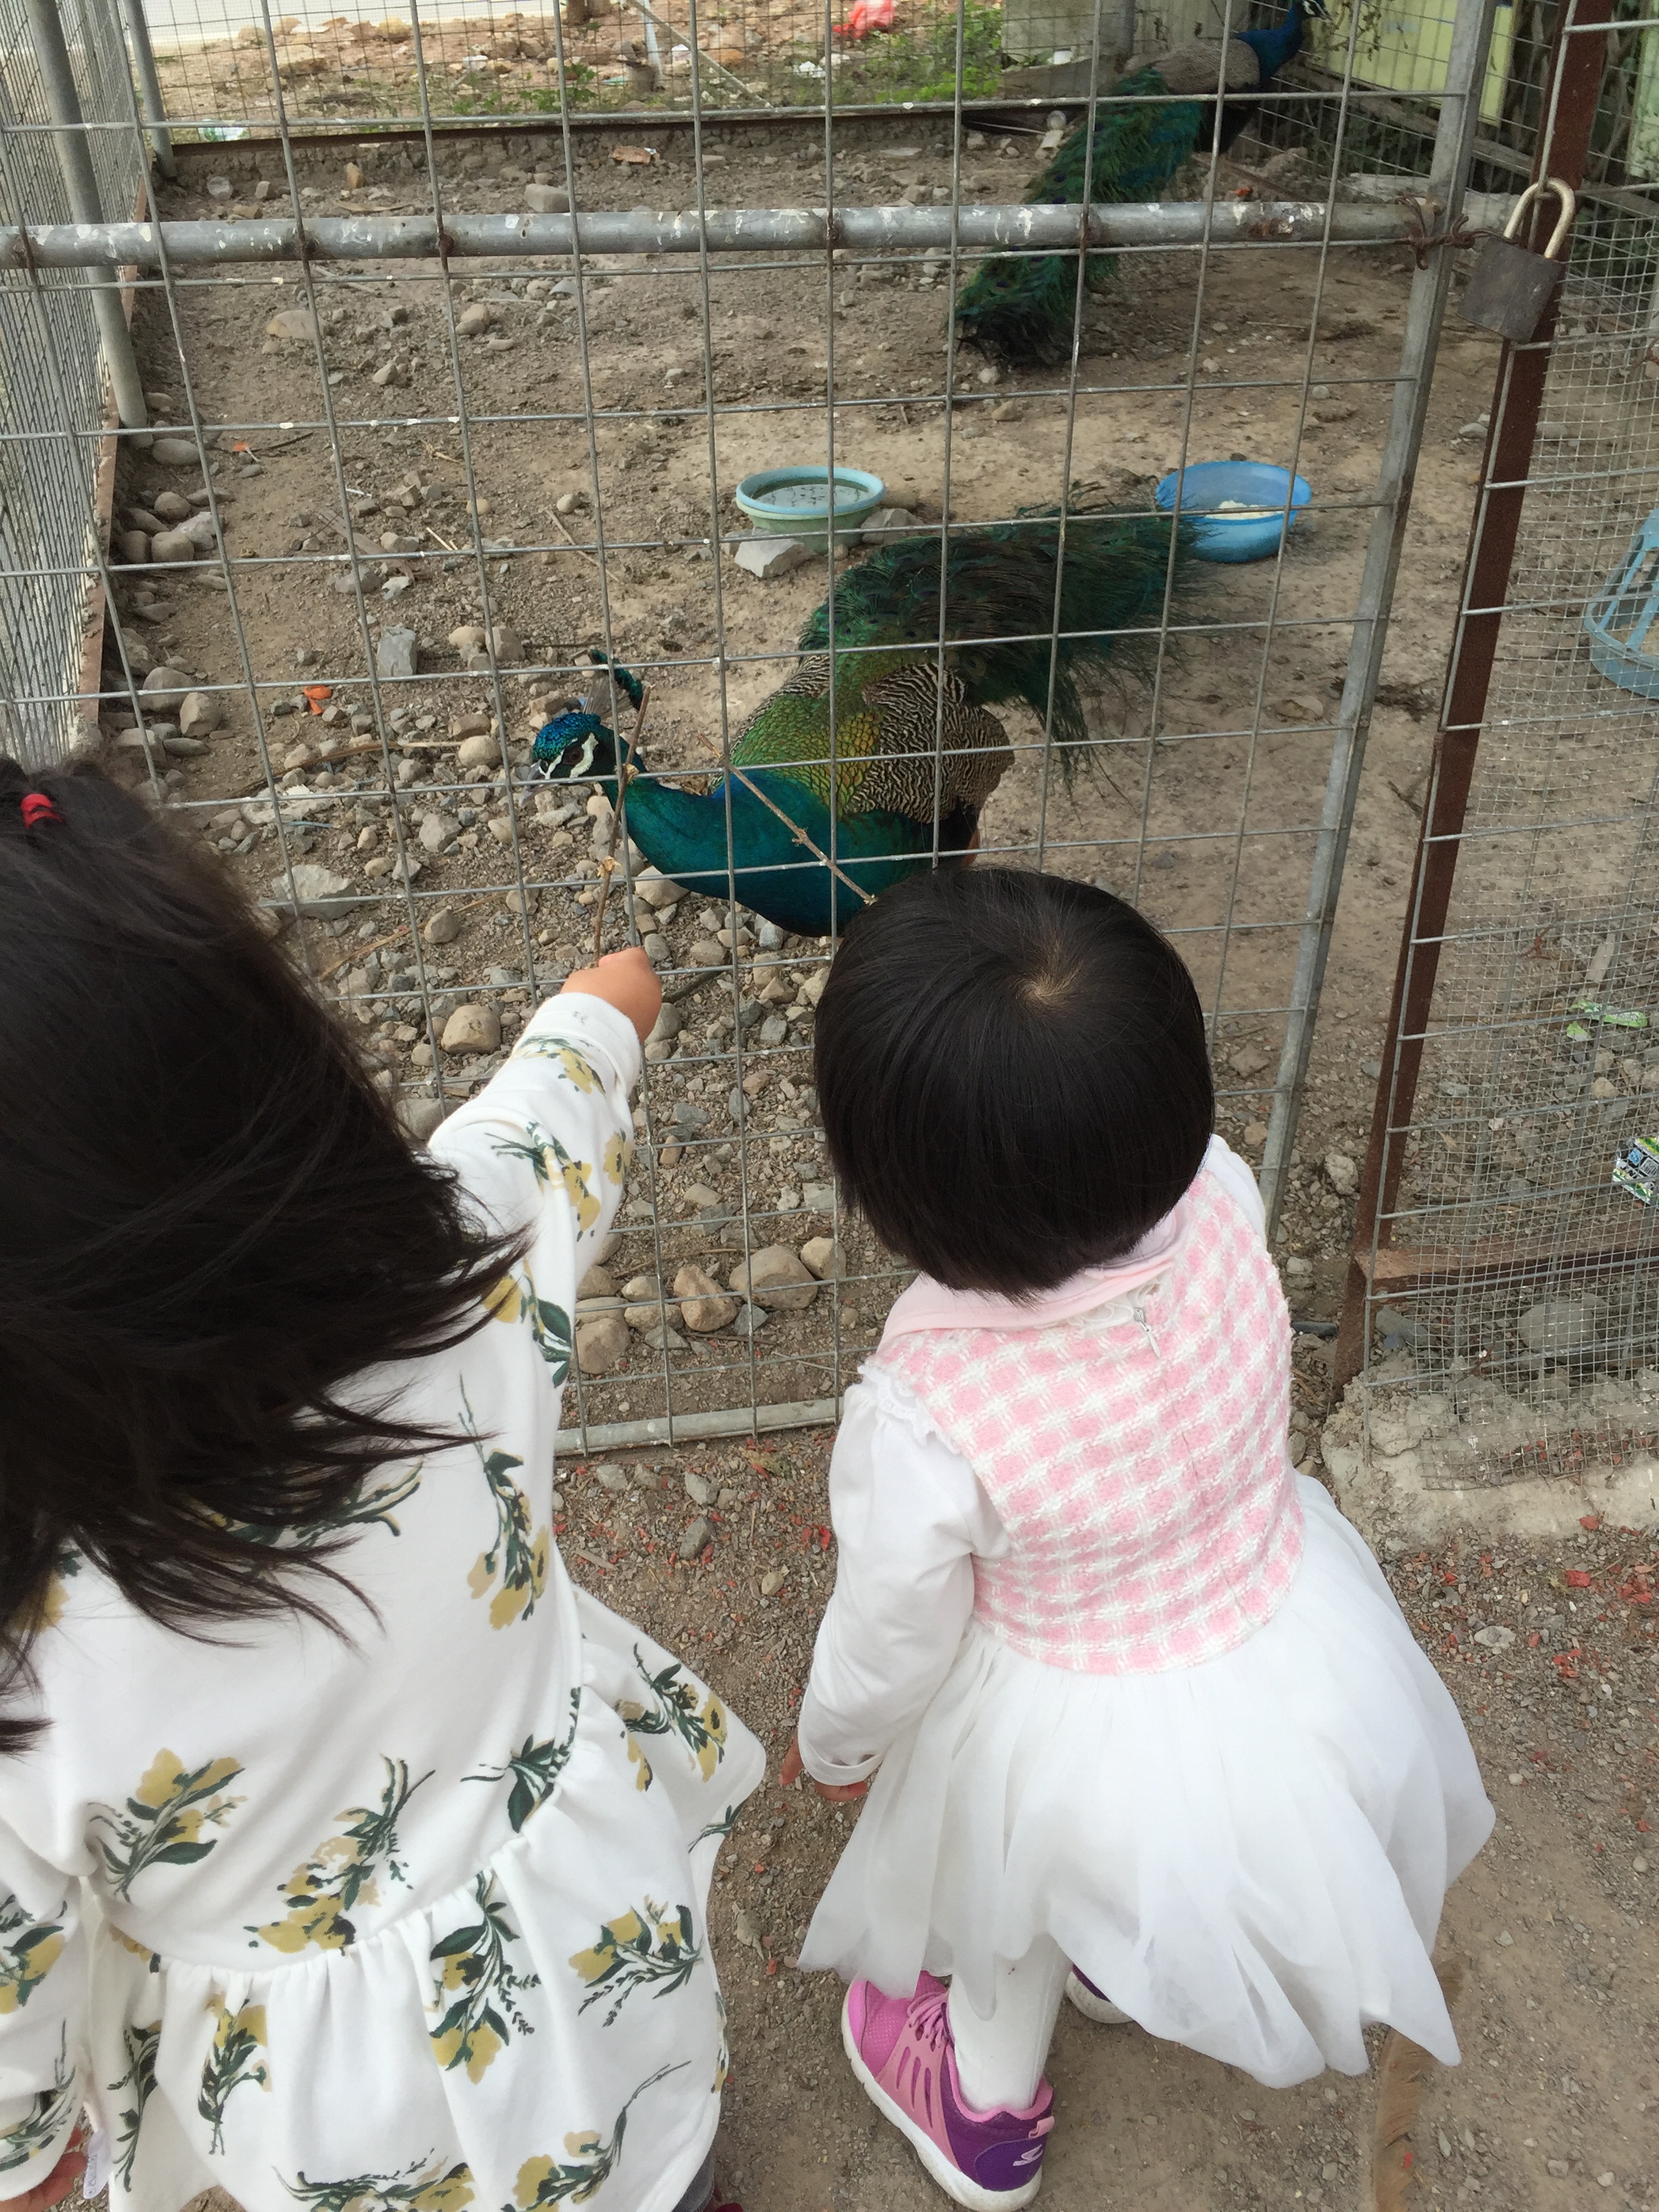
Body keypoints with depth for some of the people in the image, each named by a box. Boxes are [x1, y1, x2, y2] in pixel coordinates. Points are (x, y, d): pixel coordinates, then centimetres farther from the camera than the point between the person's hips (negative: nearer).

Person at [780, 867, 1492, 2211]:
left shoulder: (923, 1415, -39)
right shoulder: (1225, 1207, -30)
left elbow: (894, 1638, -18)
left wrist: (832, 1745, 2)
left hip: (1086, 1741, -4)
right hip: (1305, 1662, 5)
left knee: (1020, 1904, 32)